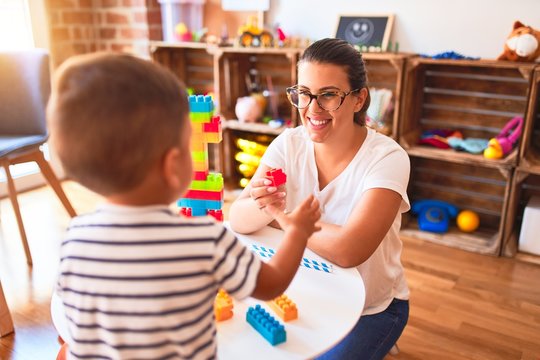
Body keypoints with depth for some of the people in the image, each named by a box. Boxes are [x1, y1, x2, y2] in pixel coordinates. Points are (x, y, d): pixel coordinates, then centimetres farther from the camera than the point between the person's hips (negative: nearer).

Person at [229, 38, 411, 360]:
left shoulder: (387, 158, -23)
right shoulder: (288, 144, -10)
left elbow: (348, 250, -34)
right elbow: (238, 220, -16)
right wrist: (264, 207, -38)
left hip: (372, 309, -3)